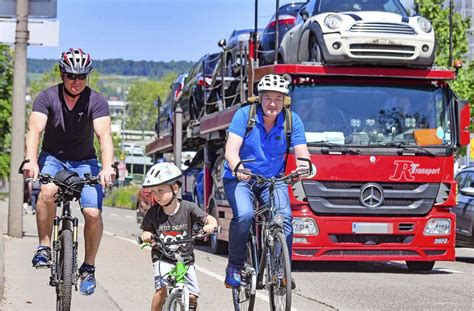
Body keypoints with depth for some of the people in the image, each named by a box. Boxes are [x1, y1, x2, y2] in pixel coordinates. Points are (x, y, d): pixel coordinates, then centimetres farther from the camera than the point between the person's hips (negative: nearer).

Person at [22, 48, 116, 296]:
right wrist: (31, 161, -44)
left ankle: (88, 268, 3)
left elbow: (104, 135, -26)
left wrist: (107, 166, -44)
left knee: (93, 213, -18)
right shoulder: (47, 98, -14)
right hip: (52, 157, 0)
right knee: (48, 191, -34)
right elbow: (34, 131, -26)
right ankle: (44, 248, -20)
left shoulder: (96, 101, -14)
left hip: (84, 161, 0)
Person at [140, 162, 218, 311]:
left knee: (192, 296, -5)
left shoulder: (188, 208, -9)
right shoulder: (153, 213, -5)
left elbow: (210, 219, -10)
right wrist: (146, 236, -16)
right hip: (162, 258, -1)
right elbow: (146, 231, 8)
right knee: (161, 288, -23)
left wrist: (211, 225, -34)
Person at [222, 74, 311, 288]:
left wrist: (303, 165, -39)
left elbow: (301, 152, -13)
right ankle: (234, 267, -10)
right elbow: (231, 150, -22)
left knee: (284, 217, -24)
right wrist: (238, 168, -44)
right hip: (240, 178, -2)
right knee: (244, 215, -29)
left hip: (273, 180, 2)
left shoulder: (292, 120, -5)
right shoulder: (245, 115, -12)